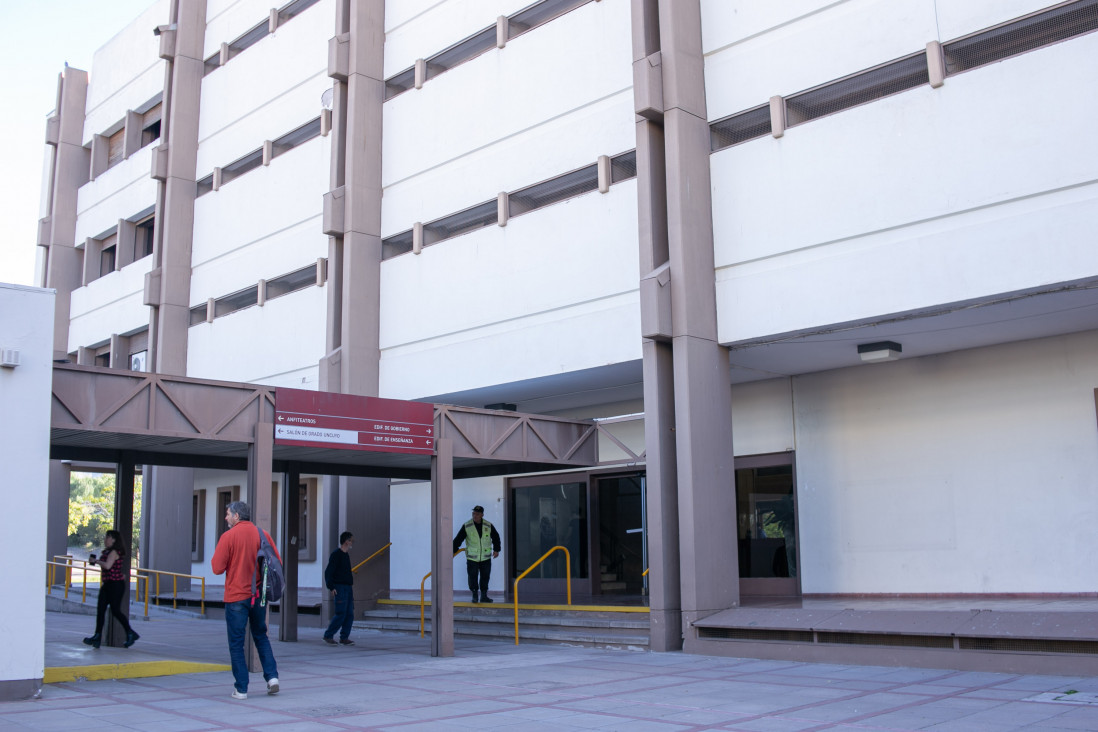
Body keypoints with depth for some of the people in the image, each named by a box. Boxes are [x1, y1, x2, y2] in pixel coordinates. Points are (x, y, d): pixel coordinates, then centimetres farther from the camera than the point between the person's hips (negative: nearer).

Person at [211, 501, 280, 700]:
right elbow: (277, 562, 3)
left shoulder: (228, 536, -10)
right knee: (261, 637, 19)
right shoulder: (262, 534, 1)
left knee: (236, 643, 5)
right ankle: (272, 676, 5)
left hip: (236, 596, -4)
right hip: (258, 594, 4)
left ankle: (241, 689, 4)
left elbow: (217, 568, -12)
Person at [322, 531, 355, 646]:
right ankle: (328, 636, 1)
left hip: (348, 588, 9)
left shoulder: (346, 555, 16)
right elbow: (328, 572, -13)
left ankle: (344, 638, 9)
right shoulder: (336, 555, -10)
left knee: (349, 614, 5)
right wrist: (331, 588, -18)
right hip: (340, 588, -9)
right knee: (341, 614, -10)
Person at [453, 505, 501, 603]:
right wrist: (453, 551, -6)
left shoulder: (488, 526, 0)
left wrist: (496, 550, 12)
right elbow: (458, 539, -3)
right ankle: (475, 595, 13)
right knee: (473, 577, 0)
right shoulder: (466, 526, -6)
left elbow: (496, 537, 15)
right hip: (472, 557, -2)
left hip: (486, 558, 2)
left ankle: (484, 595, 16)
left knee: (485, 576, 5)